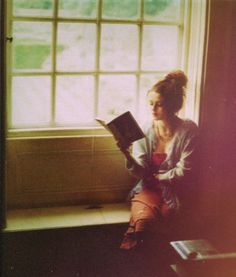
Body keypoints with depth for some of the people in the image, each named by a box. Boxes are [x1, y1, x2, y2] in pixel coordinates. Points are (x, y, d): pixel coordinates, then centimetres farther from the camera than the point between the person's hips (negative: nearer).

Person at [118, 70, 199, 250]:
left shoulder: (188, 130, -9)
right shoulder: (145, 130, -1)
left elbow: (185, 172, -9)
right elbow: (140, 172, -7)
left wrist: (156, 176, -3)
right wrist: (128, 156, -26)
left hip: (176, 193, -1)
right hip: (149, 189, 1)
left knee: (142, 222, -25)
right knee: (144, 217, -31)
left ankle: (128, 250, -1)